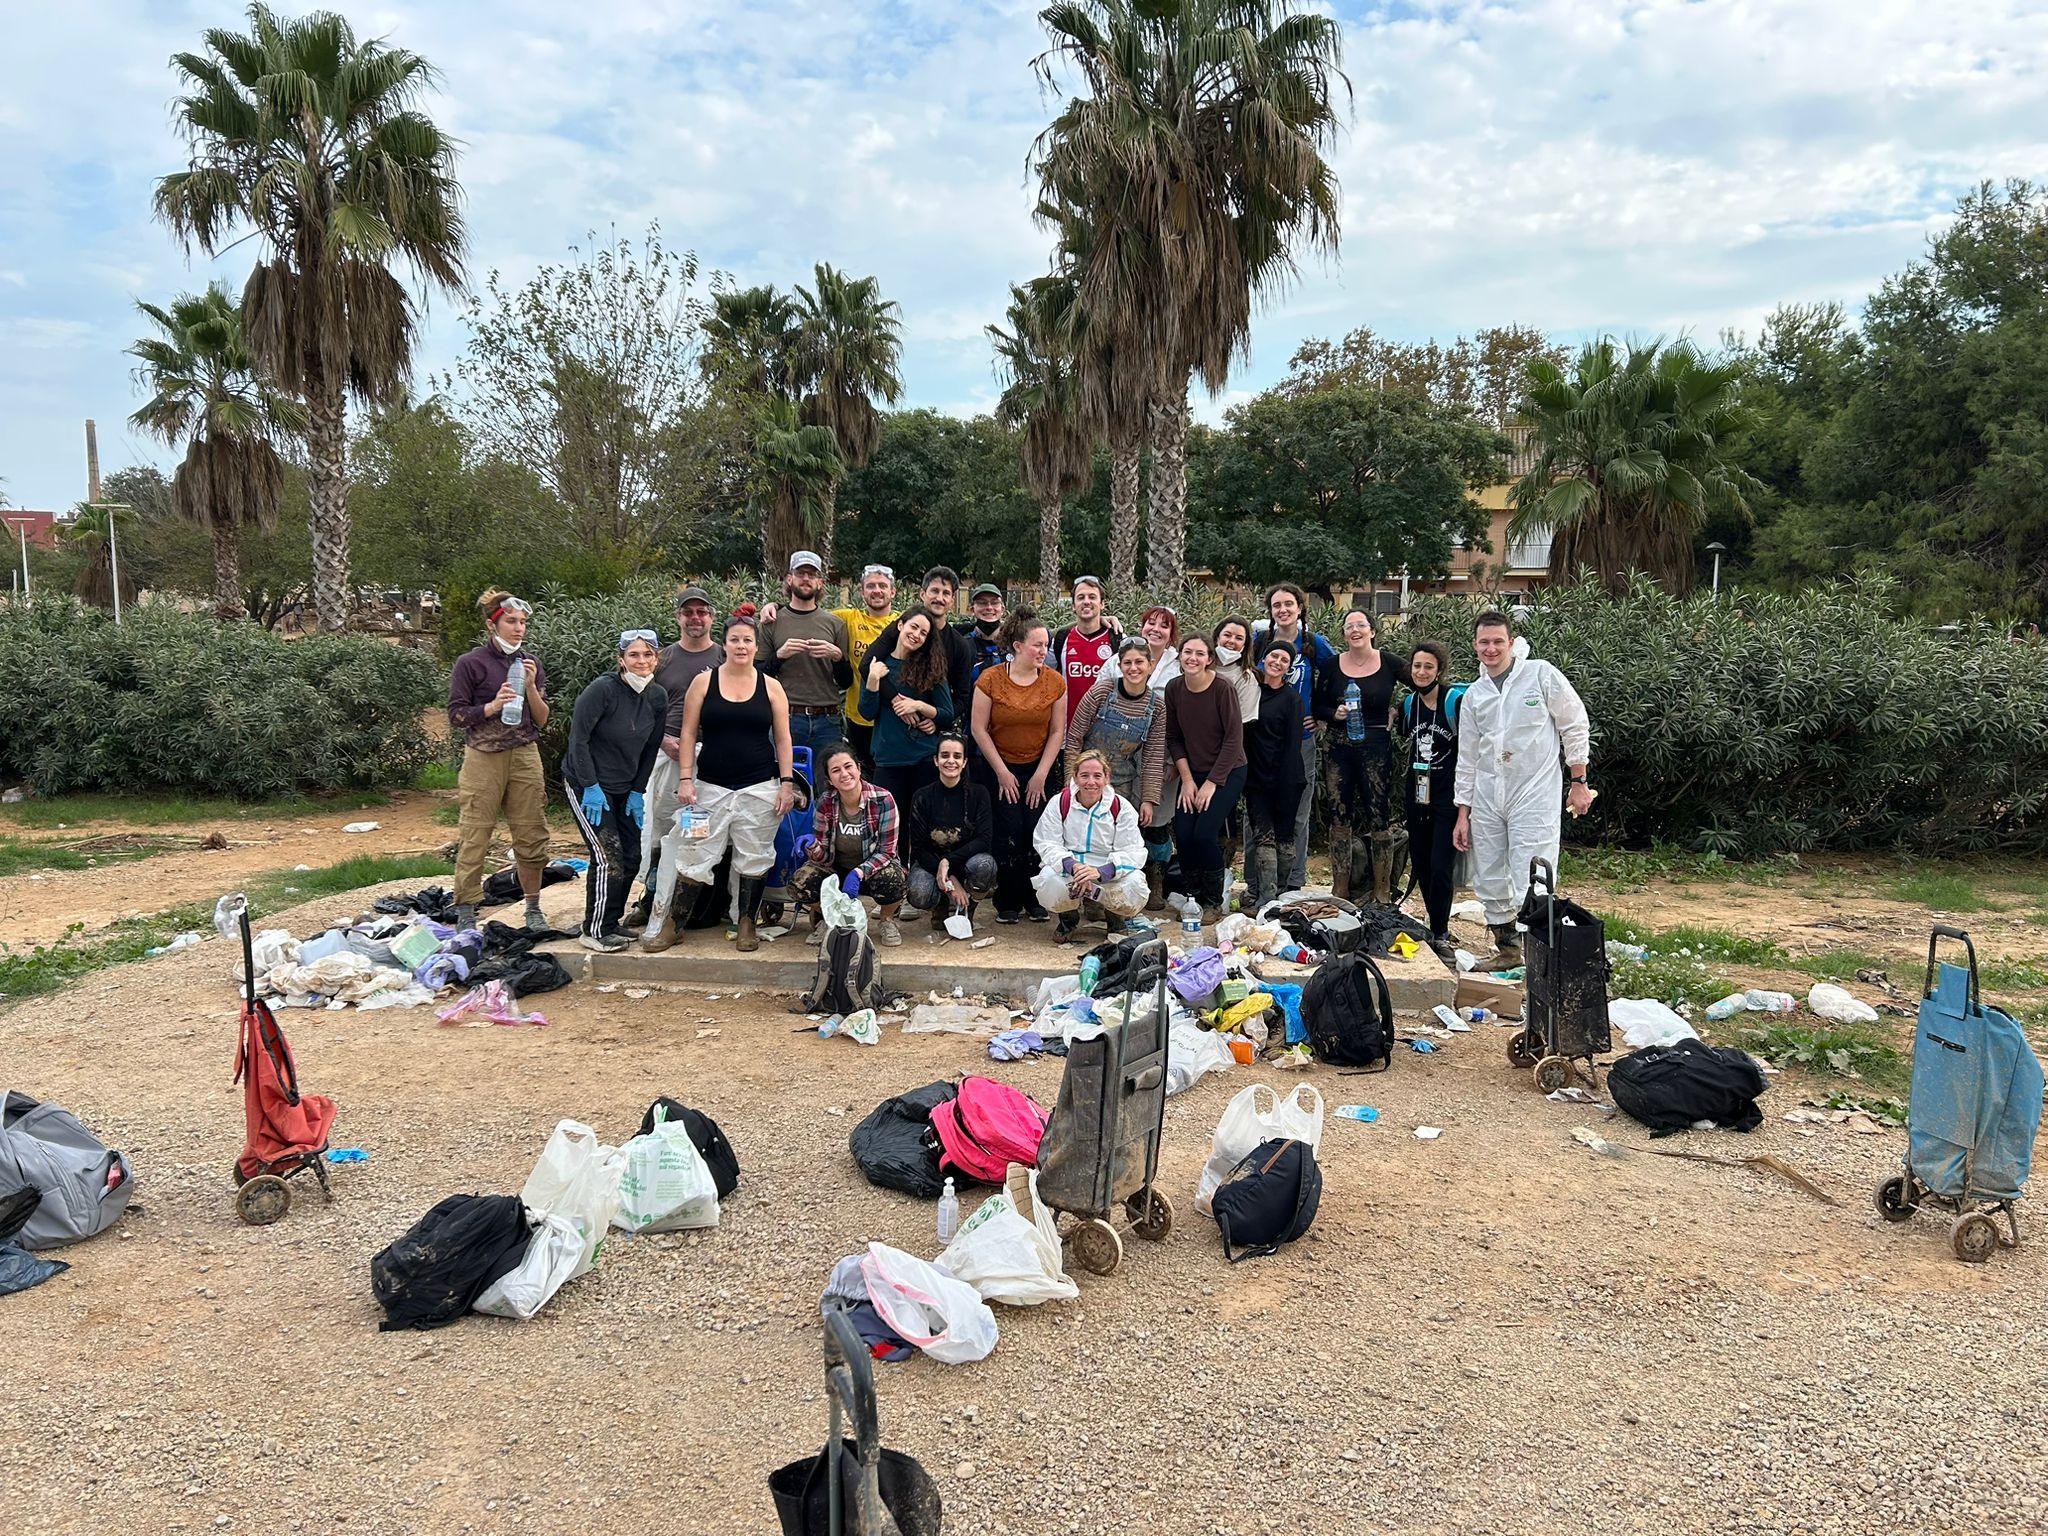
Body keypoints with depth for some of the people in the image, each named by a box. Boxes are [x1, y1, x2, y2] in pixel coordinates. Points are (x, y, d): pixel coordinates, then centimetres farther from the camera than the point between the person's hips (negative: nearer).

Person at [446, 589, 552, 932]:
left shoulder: (531, 663, 10)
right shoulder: (471, 663, -2)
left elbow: (541, 719, 8)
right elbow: (456, 716, -3)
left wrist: (531, 687, -7)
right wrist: (492, 706, -17)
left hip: (525, 756, 4)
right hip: (483, 758, -4)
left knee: (532, 836, 4)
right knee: (474, 839, -5)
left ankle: (533, 909, 15)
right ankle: (465, 915, 0)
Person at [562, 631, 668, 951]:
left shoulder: (658, 697, -2)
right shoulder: (603, 688, -20)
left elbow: (651, 748, 7)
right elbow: (578, 738, -19)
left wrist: (638, 792, 3)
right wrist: (591, 787, -19)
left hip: (624, 788, 7)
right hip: (585, 784, -7)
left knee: (631, 857, 6)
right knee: (608, 857, -12)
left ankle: (611, 922, 21)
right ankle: (596, 931, 0)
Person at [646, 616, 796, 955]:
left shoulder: (771, 687, 4)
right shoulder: (704, 682, 2)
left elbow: (782, 738, 5)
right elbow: (689, 733, 2)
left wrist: (787, 782, -1)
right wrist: (685, 778, -5)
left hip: (760, 788, 1)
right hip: (711, 786, -1)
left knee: (754, 859, 5)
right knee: (695, 857, -1)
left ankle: (746, 923, 19)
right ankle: (668, 923, 11)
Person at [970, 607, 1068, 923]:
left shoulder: (1055, 682, -2)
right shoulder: (990, 680, -8)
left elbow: (1057, 731, 1)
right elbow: (979, 729, -6)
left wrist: (1041, 775, -4)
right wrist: (1002, 772, -6)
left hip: (1040, 769, 2)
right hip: (999, 769, -2)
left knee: (1036, 832, -7)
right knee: (1009, 832, -9)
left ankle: (1035, 899, 10)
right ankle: (1008, 902, 7)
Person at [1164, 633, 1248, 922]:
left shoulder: (1223, 690, -17)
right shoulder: (1173, 689, -4)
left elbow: (1234, 740, -15)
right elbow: (1174, 738, 3)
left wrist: (1211, 783, -15)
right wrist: (1187, 779, -5)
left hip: (1226, 772, -4)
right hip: (1193, 772, 4)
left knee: (1204, 833, -18)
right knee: (1183, 834, -11)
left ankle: (1214, 902, 4)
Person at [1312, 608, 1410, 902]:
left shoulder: (1390, 664, 0)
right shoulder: (1331, 666, 4)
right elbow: (1317, 707, 8)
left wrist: (1395, 712, 0)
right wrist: (1334, 713, -12)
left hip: (1376, 748, -2)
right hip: (1338, 748, 2)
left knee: (1380, 819, -2)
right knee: (1339, 818, 5)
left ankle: (1383, 894, 8)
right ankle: (1340, 892, 14)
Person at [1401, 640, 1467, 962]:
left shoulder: (1457, 700, -11)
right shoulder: (1409, 703, 7)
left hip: (1448, 796, -6)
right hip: (1418, 794, 6)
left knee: (1441, 867, -9)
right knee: (1420, 865, 9)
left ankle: (1440, 935, 3)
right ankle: (1437, 928, 22)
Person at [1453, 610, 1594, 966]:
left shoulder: (1541, 675, -3)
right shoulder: (1474, 696, 11)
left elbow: (1575, 727, 1)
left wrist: (1579, 783, 1)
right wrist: (1462, 814, 13)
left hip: (1535, 794, -5)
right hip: (1486, 799, 5)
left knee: (1531, 885, -12)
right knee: (1489, 882, 9)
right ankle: (1507, 947, 24)